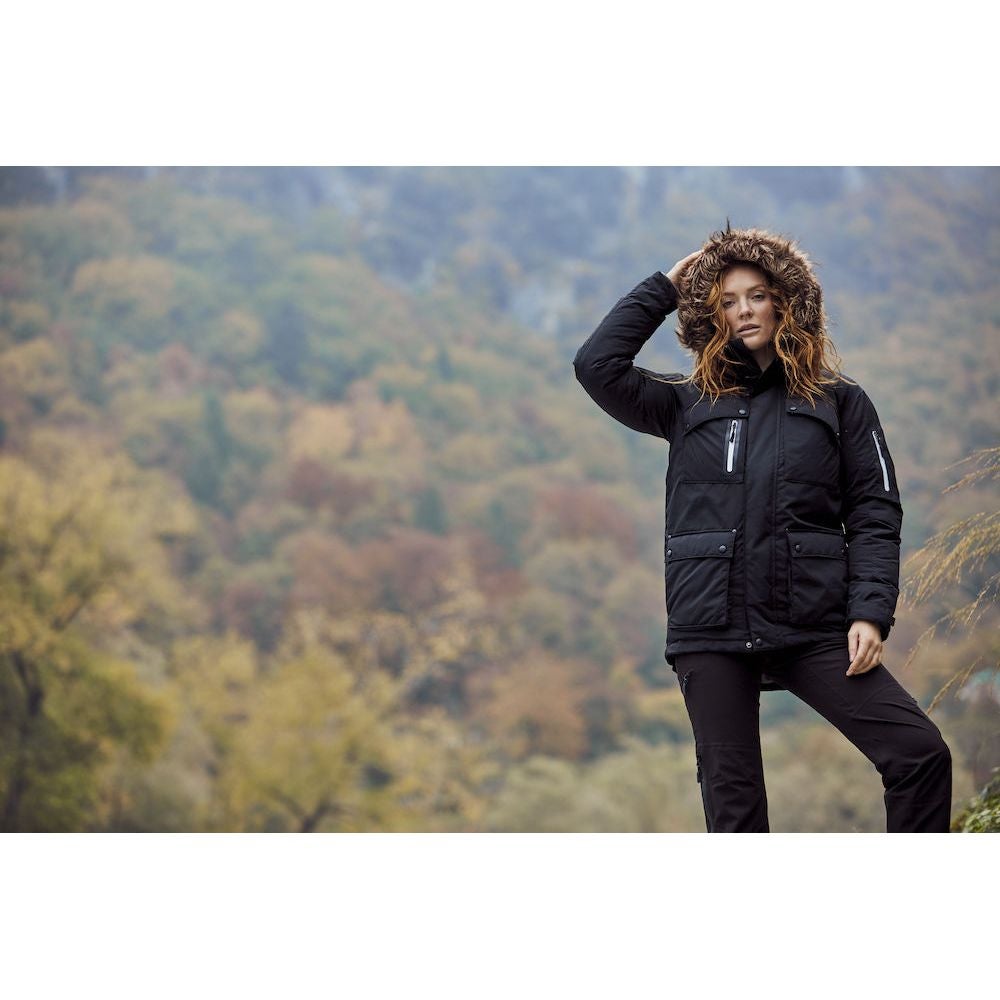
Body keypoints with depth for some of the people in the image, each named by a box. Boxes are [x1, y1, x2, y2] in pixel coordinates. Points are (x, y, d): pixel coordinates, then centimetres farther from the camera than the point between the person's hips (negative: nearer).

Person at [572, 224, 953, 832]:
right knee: (733, 801, 2)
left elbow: (875, 514, 4)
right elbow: (598, 365, -1)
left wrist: (870, 612, -8)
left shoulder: (839, 402, 9)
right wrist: (664, 289, 7)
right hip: (712, 630, 1)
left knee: (920, 753, -13)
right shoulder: (687, 406, 12)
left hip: (815, 627, -1)